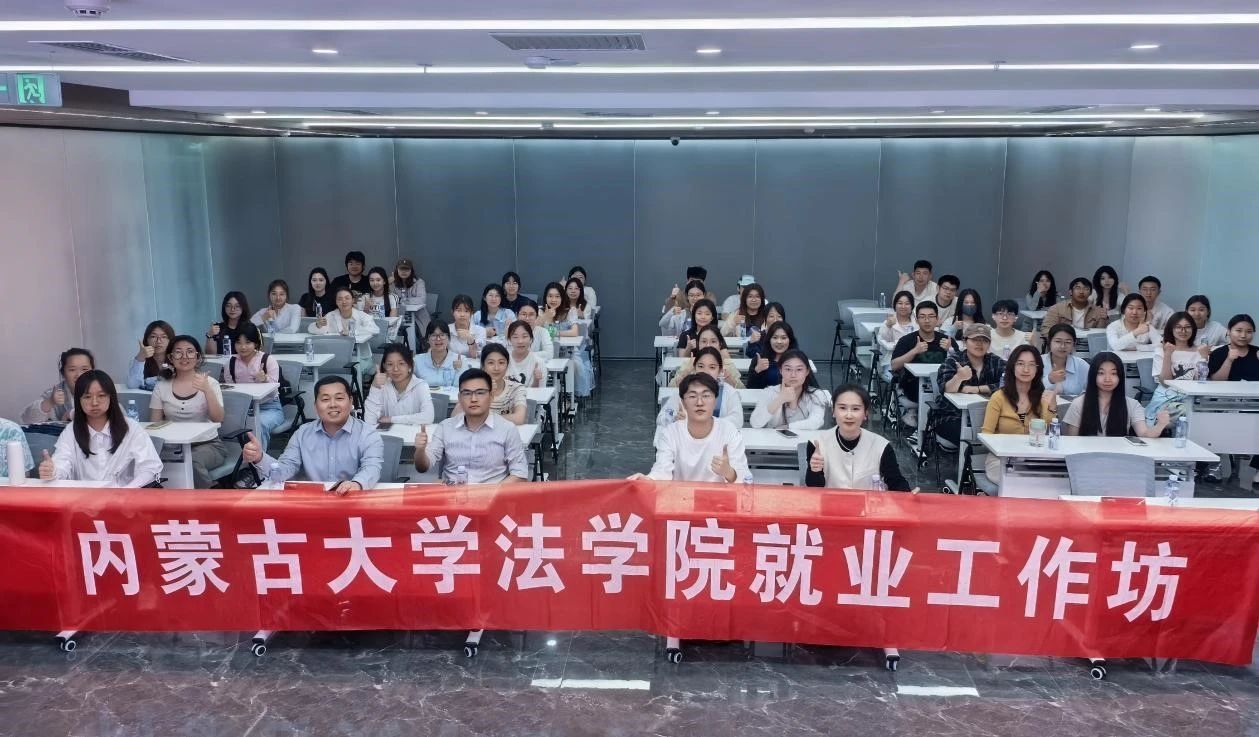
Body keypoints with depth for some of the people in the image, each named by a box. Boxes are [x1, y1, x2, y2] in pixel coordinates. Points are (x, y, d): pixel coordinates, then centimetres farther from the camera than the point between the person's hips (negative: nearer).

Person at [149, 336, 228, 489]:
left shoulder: (209, 383, 1)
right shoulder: (161, 387, 7)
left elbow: (218, 419, -11)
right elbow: (154, 424, 9)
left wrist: (207, 390, -26)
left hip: (208, 444, -2)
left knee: (192, 461, -36)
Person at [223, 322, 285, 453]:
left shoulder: (269, 360, -5)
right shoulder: (231, 363, 6)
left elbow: (273, 390, -10)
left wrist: (265, 380, -32)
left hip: (269, 407, -3)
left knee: (259, 424, -36)